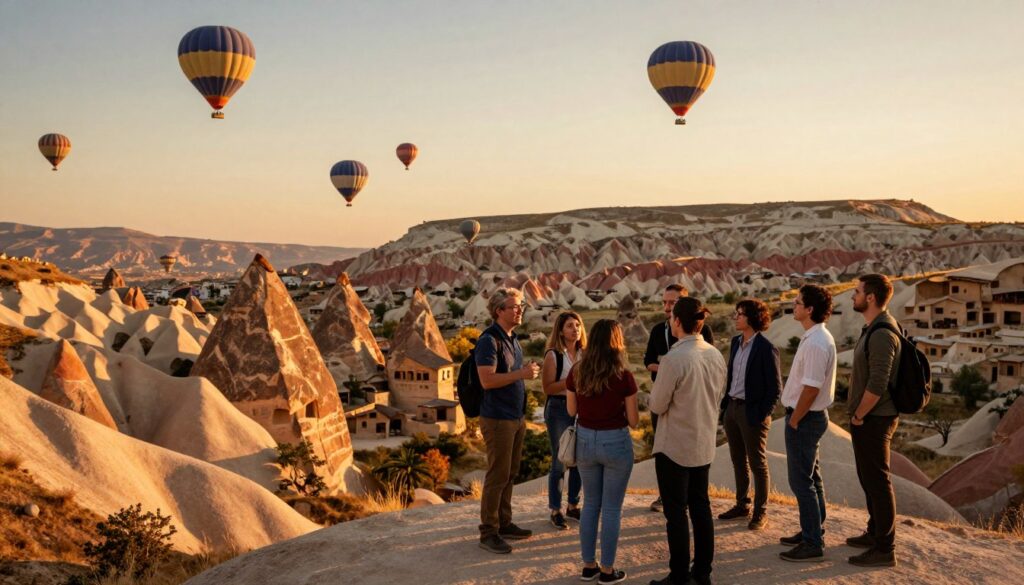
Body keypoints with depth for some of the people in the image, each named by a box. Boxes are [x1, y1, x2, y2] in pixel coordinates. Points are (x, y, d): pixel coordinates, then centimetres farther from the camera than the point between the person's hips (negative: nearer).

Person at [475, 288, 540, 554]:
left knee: (509, 474, 14)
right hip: (497, 419, -9)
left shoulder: (512, 338, 14)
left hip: (516, 417, 9)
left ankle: (504, 524, 25)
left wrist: (528, 371, 8)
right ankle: (488, 532, 5)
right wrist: (521, 374, -24)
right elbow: (487, 380, -24)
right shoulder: (489, 340, -15)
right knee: (497, 476, -4)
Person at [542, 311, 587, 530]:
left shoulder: (584, 354, 6)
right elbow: (548, 387, -14)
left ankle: (573, 506, 27)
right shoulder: (553, 355, -9)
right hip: (559, 409, -5)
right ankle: (555, 510, 13)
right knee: (559, 462, 1)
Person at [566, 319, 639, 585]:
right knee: (611, 508, 8)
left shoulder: (576, 373, -5)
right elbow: (633, 421, -8)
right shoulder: (623, 376, -15)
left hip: (585, 441, 4)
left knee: (590, 504, 18)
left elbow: (571, 410, 4)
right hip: (615, 443, -4)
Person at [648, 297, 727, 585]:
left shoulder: (674, 359, -22)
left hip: (674, 447, -7)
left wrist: (656, 391, 4)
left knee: (676, 512, 4)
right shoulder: (715, 355, -1)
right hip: (705, 445, 7)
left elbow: (657, 405, -15)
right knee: (701, 506, 17)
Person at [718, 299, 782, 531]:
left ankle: (760, 512, 16)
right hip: (732, 408, 7)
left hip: (752, 412, -7)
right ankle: (742, 504, 30)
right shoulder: (736, 342, 7)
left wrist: (762, 415, -14)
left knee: (758, 464, 5)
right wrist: (725, 403, 10)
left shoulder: (766, 349, -15)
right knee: (738, 461, 17)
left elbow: (775, 387, -12)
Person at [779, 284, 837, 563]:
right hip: (810, 416, 10)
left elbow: (811, 389, -24)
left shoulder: (816, 343, -23)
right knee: (811, 477, 18)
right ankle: (812, 532, 30)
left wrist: (794, 420, -15)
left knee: (802, 481, -3)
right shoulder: (817, 337, 10)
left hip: (805, 418, -10)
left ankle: (813, 544, 4)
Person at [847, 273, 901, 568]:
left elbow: (877, 384, -26)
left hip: (873, 419, -10)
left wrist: (858, 416, -15)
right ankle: (875, 533, 34)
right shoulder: (873, 328, 11)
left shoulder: (882, 334, -21)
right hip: (868, 418, 10)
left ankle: (884, 549, 6)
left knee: (877, 481, -2)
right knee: (868, 477, 20)